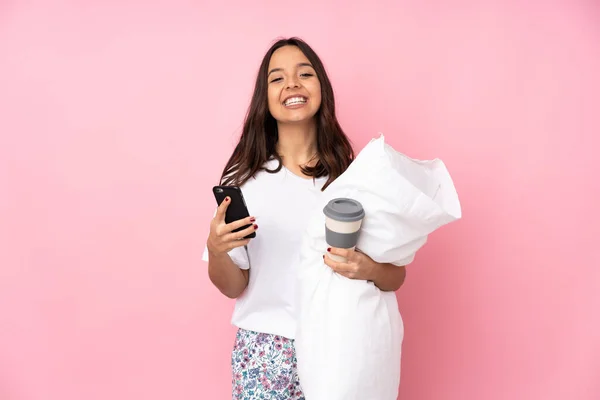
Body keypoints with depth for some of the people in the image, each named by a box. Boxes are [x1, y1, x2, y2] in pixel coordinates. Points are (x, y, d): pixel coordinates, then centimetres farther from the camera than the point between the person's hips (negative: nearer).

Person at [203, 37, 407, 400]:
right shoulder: (243, 178, -6)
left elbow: (396, 277, -3)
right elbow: (233, 287, -2)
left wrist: (368, 268, -24)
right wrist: (216, 249, -21)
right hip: (264, 351, 0)